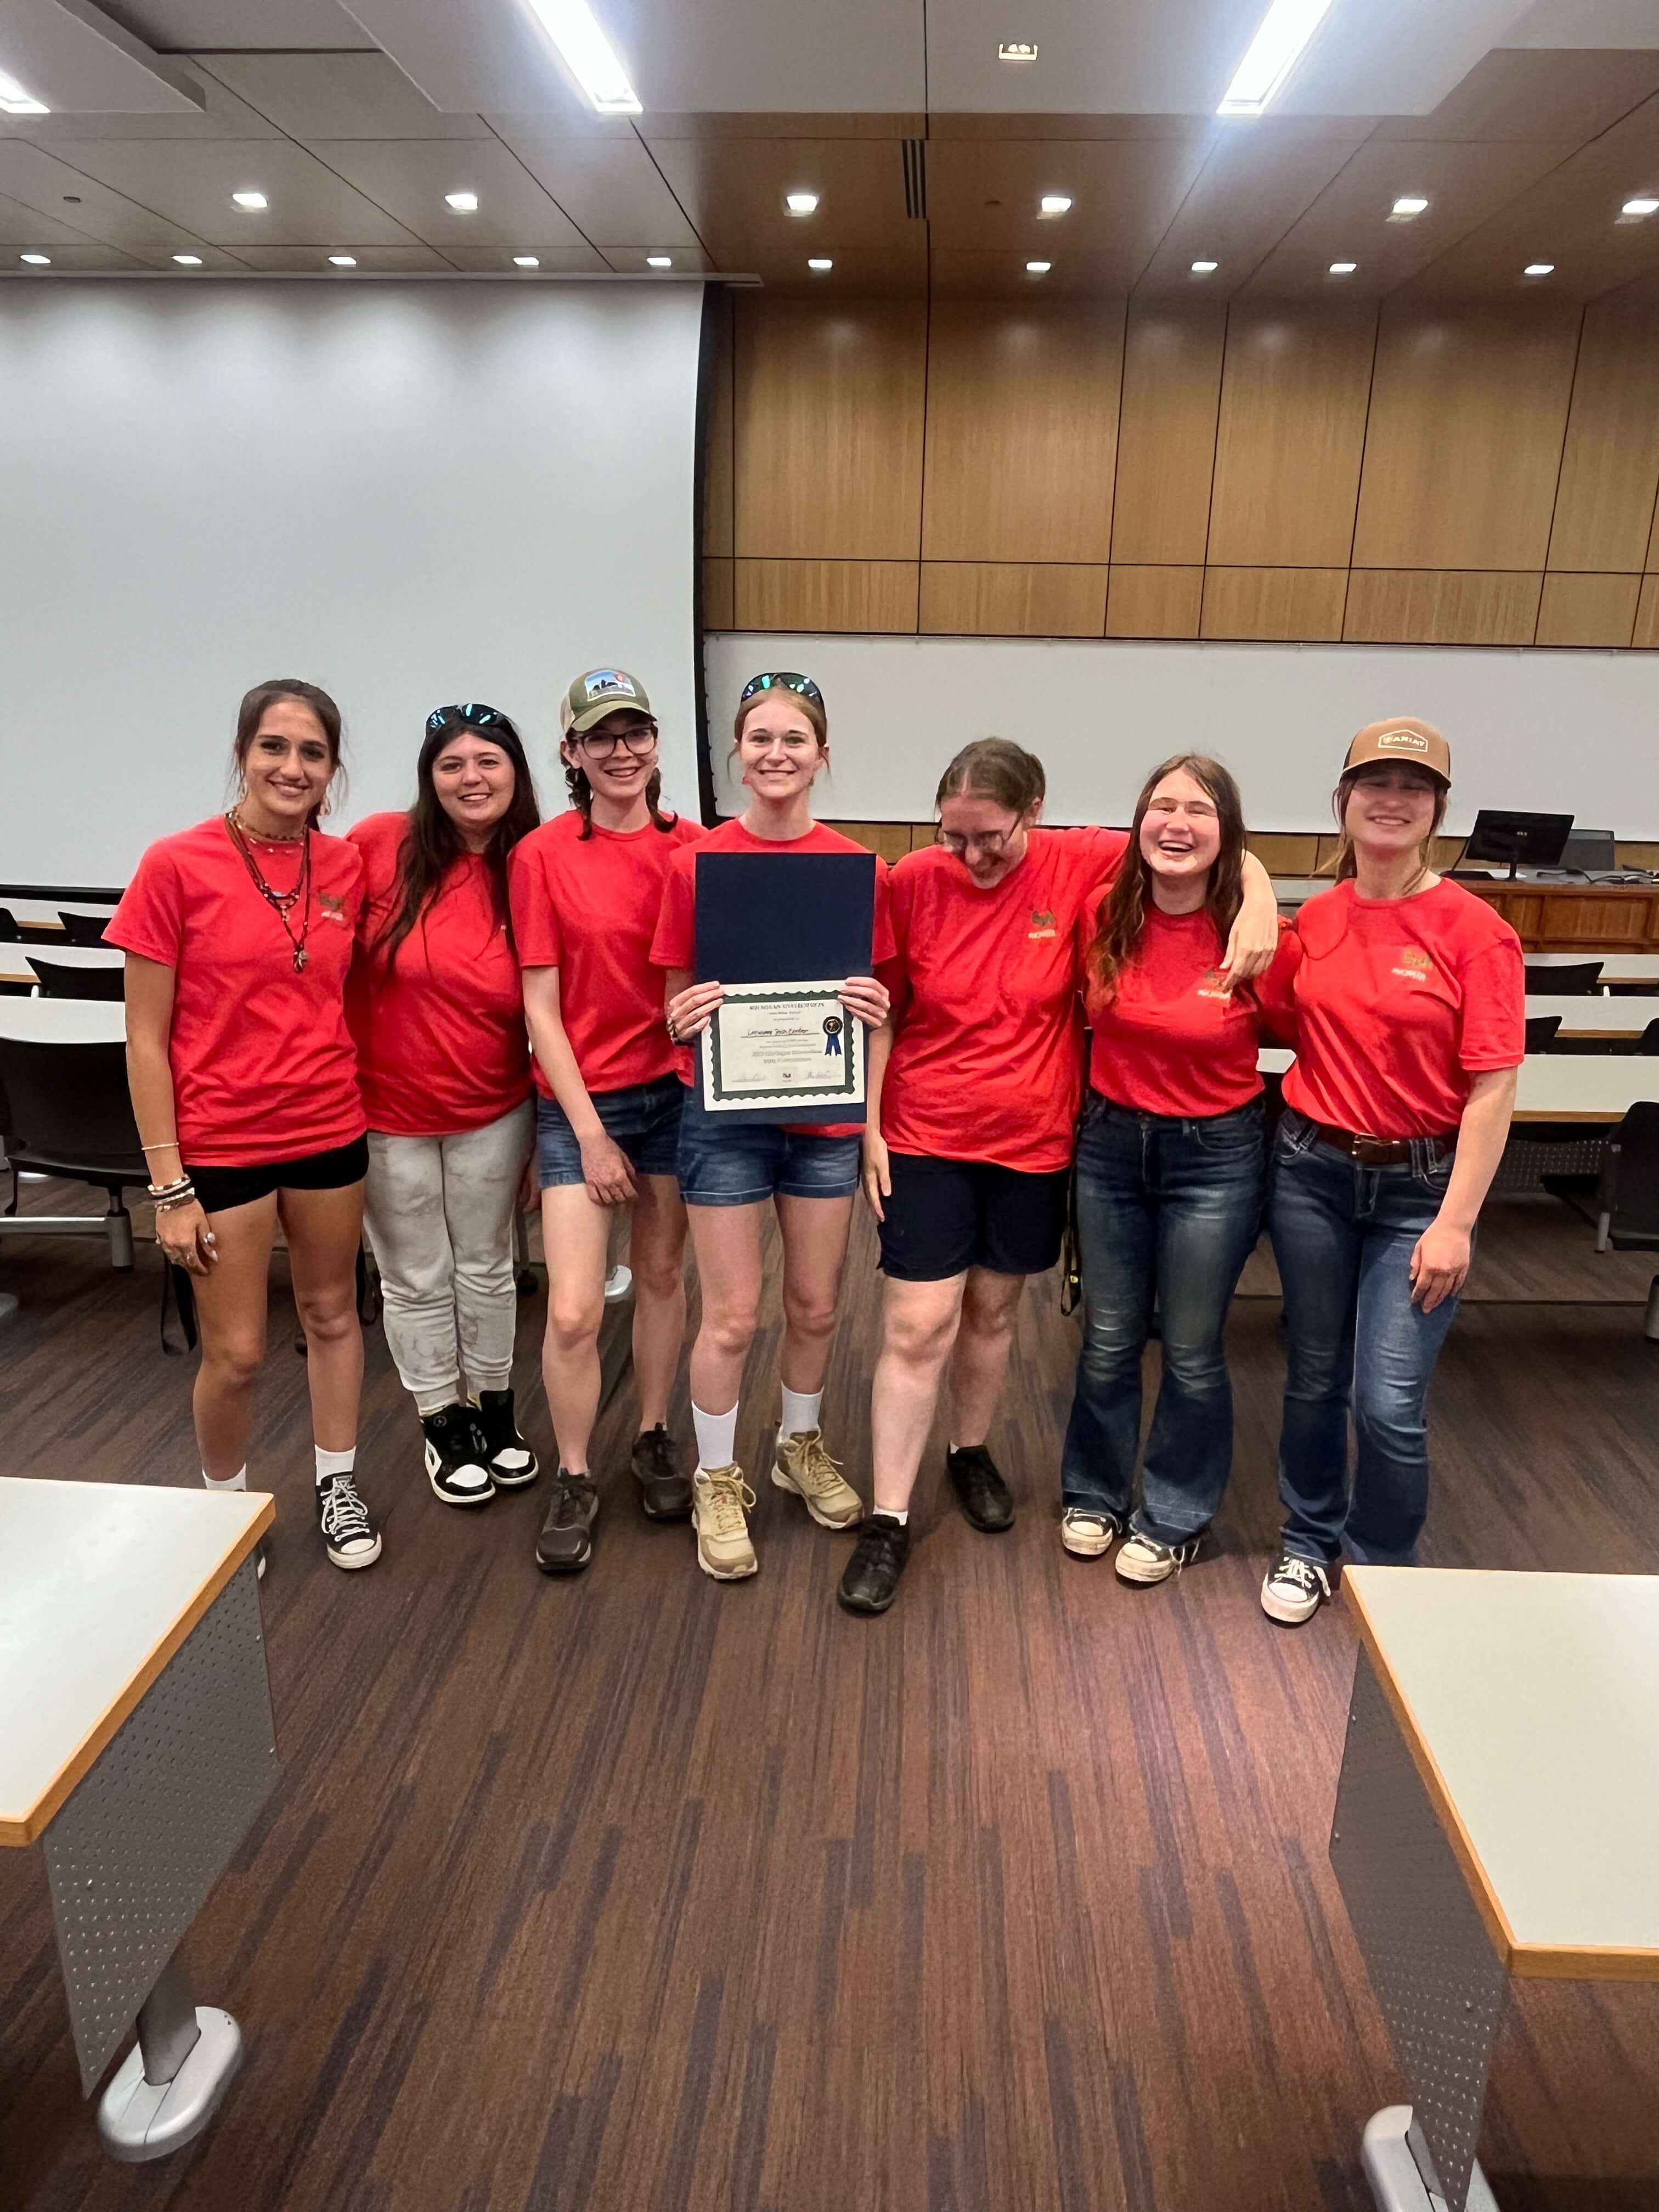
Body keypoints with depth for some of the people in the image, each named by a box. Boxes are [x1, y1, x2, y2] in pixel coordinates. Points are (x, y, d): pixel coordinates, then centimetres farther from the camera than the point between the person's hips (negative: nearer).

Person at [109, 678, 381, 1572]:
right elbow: (147, 1039, -10)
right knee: (236, 1355, 6)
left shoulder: (347, 866, -1)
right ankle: (226, 1509, 32)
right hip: (220, 1143, -3)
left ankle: (338, 1489, 36)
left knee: (331, 1313, 17)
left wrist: (371, 1111, 5)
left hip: (329, 1130, 4)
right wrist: (169, 1185, -12)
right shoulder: (176, 866, -12)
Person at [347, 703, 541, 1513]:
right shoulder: (381, 844, -12)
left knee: (486, 1268, 18)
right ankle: (443, 1423, 34)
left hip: (493, 1116, 1)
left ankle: (496, 1411, 38)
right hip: (386, 1113, -1)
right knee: (415, 1280, 13)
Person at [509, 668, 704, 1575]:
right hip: (582, 1101, -2)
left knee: (663, 1275, 15)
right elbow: (540, 1006, -7)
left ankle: (654, 1442, 35)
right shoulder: (543, 854, -7)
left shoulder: (691, 846, 0)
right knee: (573, 1312, -4)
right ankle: (573, 1481, 19)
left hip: (677, 1086, 3)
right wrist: (590, 1132, -10)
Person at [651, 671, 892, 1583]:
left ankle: (802, 1445, 40)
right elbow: (677, 1002, 1)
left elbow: (872, 1000, 9)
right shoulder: (696, 863, -5)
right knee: (732, 1316, 5)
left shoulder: (860, 869, -1)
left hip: (826, 1115, 2)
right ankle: (717, 1481, 26)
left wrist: (872, 1007, -13)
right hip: (725, 1115, -2)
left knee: (816, 1304, 15)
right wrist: (687, 1018, -20)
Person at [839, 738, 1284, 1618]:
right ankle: (888, 1520, 12)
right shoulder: (912, 881, -10)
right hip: (925, 1140, -1)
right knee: (917, 1326, -1)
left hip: (1033, 1143, 1)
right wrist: (868, 1124, -5)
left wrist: (1258, 901, -21)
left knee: (991, 1311, 17)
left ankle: (971, 1450, 43)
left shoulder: (1079, 865, -9)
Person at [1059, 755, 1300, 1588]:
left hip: (1214, 1158, -2)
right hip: (1110, 1145, 3)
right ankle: (1093, 1493, 37)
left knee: (1192, 1352, 11)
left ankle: (1175, 1518, 32)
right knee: (1108, 1341, 15)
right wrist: (1119, 1085, 7)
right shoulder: (1103, 920, -8)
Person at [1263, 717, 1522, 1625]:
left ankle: (1385, 1572, 23)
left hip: (1419, 1186, -3)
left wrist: (1455, 1222, -14)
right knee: (1313, 1378, 14)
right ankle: (1309, 1541, 37)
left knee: (1389, 1405, -4)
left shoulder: (1475, 932, -11)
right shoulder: (1316, 918, 2)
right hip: (1311, 1171, 4)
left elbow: (1492, 1087, -12)